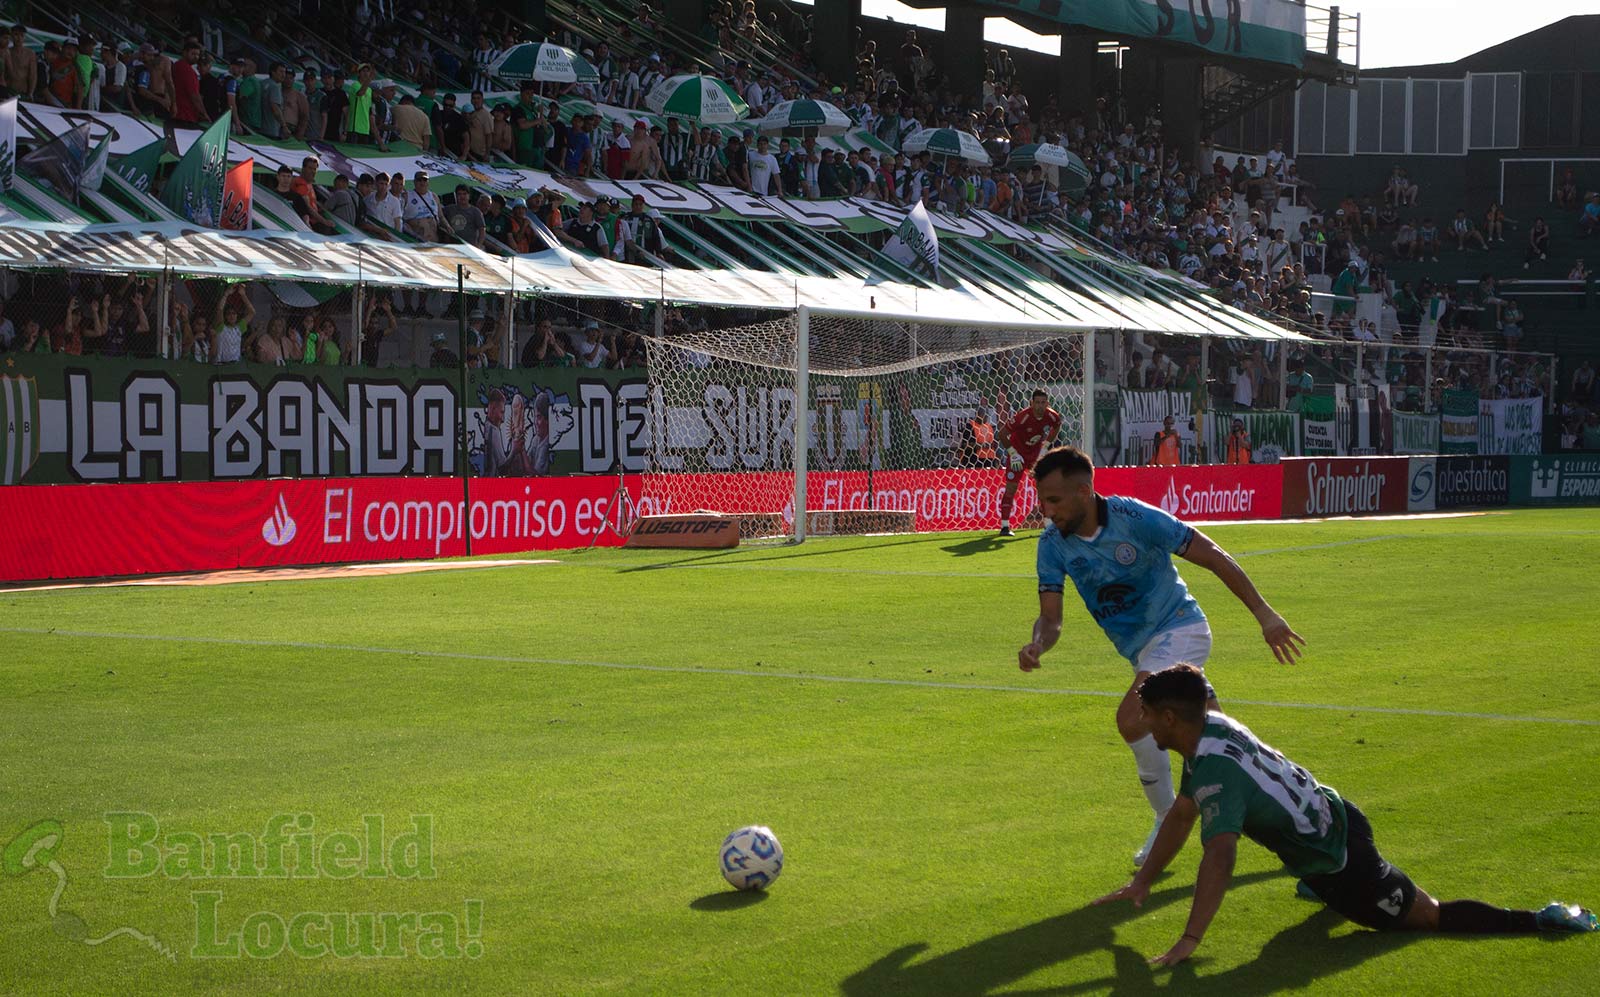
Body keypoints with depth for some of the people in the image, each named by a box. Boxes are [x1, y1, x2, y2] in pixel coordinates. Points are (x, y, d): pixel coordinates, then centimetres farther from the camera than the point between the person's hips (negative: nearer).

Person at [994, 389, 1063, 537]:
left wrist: (1045, 447, 3)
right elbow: (1002, 434, -21)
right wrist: (1013, 454, -19)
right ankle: (1004, 526, -7)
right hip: (1018, 454, -4)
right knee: (1011, 488, -9)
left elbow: (1056, 427, 10)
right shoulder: (1022, 417, -29)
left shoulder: (1052, 416, -16)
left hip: (1036, 453, 4)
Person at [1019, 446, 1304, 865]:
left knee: (1131, 718, -26)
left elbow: (1215, 558, -16)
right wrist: (1037, 645, -33)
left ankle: (1168, 821, -11)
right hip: (1140, 649, 7)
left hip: (1179, 627, -7)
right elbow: (1051, 616, -9)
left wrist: (1265, 615, -16)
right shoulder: (1053, 543, -8)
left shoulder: (1136, 518, -23)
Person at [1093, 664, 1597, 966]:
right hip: (1334, 815, 9)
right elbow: (1181, 814, 8)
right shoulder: (1212, 726, -2)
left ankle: (1542, 921, -1)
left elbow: (1219, 856, -43)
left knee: (1429, 916, 3)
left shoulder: (1215, 771, -31)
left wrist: (1190, 941, -45)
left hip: (1342, 863, -9)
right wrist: (1140, 884, 10)